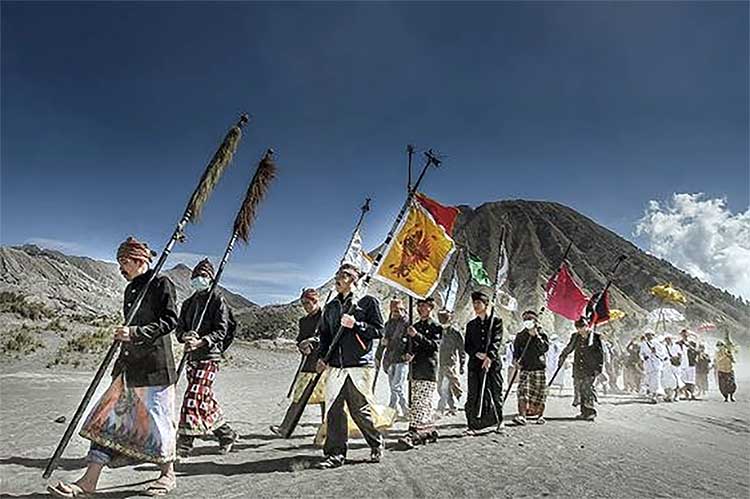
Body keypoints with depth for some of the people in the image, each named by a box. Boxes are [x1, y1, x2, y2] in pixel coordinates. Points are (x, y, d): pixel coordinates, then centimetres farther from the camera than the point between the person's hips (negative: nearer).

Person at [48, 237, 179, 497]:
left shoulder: (161, 284, -8)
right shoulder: (131, 289, 17)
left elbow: (170, 320, -16)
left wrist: (134, 332, -23)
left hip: (154, 366, -8)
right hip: (129, 366, 8)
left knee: (157, 418, 0)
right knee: (109, 417, 5)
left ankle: (168, 474, 17)